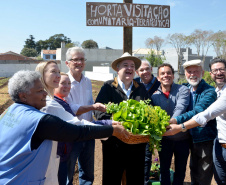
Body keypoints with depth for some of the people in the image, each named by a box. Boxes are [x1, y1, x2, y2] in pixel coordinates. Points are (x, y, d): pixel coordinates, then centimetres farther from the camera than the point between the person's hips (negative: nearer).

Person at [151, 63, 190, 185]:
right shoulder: (154, 95, -4)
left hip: (182, 138, -1)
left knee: (180, 170, 15)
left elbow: (180, 108, -25)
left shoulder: (183, 90, -11)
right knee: (164, 169, 16)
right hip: (164, 138, 1)